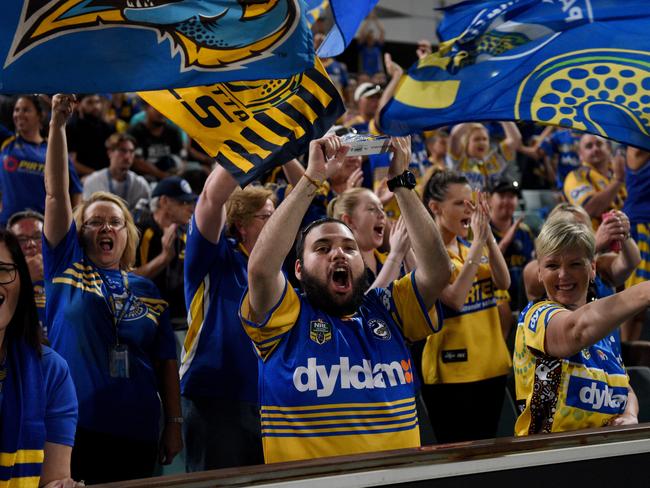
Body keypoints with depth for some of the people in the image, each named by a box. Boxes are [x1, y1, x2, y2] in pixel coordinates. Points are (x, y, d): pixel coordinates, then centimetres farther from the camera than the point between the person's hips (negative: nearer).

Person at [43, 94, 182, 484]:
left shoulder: (147, 291, 12)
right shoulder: (67, 267, 6)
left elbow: (166, 361, 11)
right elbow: (56, 193, -2)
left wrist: (175, 423, 4)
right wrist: (58, 124, -10)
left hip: (136, 435, 2)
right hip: (72, 430, -2)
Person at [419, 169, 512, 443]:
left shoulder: (470, 244, 9)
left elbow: (503, 282, -5)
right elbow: (455, 298, -23)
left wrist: (487, 235, -16)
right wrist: (477, 242, -22)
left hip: (492, 365, 7)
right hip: (452, 370, -7)